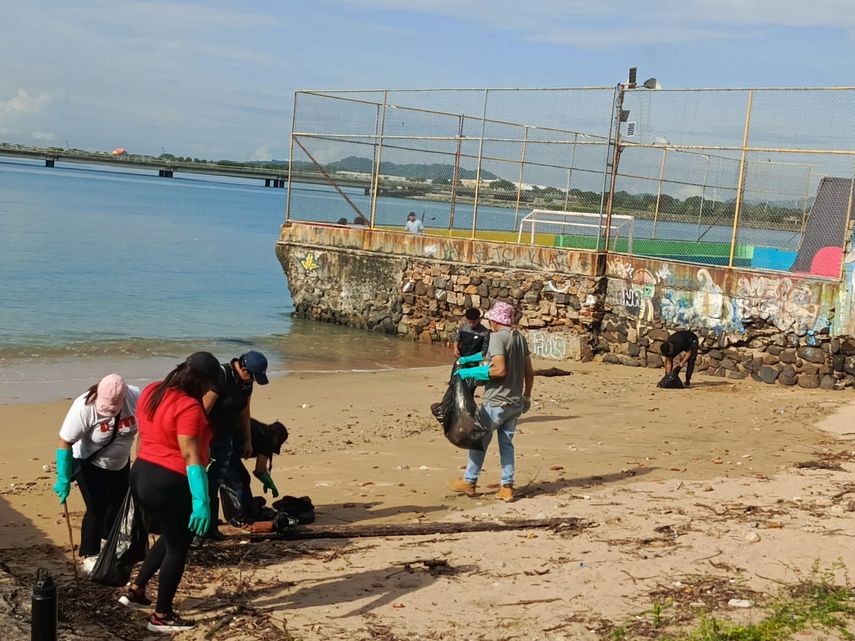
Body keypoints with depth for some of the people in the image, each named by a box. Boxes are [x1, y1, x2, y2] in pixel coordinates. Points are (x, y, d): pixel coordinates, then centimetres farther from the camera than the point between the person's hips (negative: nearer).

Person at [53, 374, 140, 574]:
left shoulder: (135, 397, -25)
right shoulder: (84, 407, -35)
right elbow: (65, 443, -28)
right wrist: (63, 479, -28)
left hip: (120, 462, 5)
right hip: (90, 464, -5)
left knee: (118, 504, 19)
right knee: (96, 509, -7)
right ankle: (89, 557, 10)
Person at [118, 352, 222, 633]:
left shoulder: (151, 392, 6)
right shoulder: (188, 407, -21)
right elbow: (190, 456, -24)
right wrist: (201, 501, -24)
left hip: (141, 474, 9)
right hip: (169, 483, -9)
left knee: (170, 538, 26)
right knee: (177, 548, 7)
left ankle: (135, 590, 31)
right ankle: (161, 617, 16)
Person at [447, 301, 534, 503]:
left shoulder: (497, 337, -15)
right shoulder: (520, 338, 9)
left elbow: (500, 370, -24)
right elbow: (529, 373, 10)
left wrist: (470, 372, -17)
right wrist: (527, 397, 21)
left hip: (496, 402, -7)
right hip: (515, 402, 7)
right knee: (506, 443, 12)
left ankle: (469, 482, 18)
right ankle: (507, 487, 10)